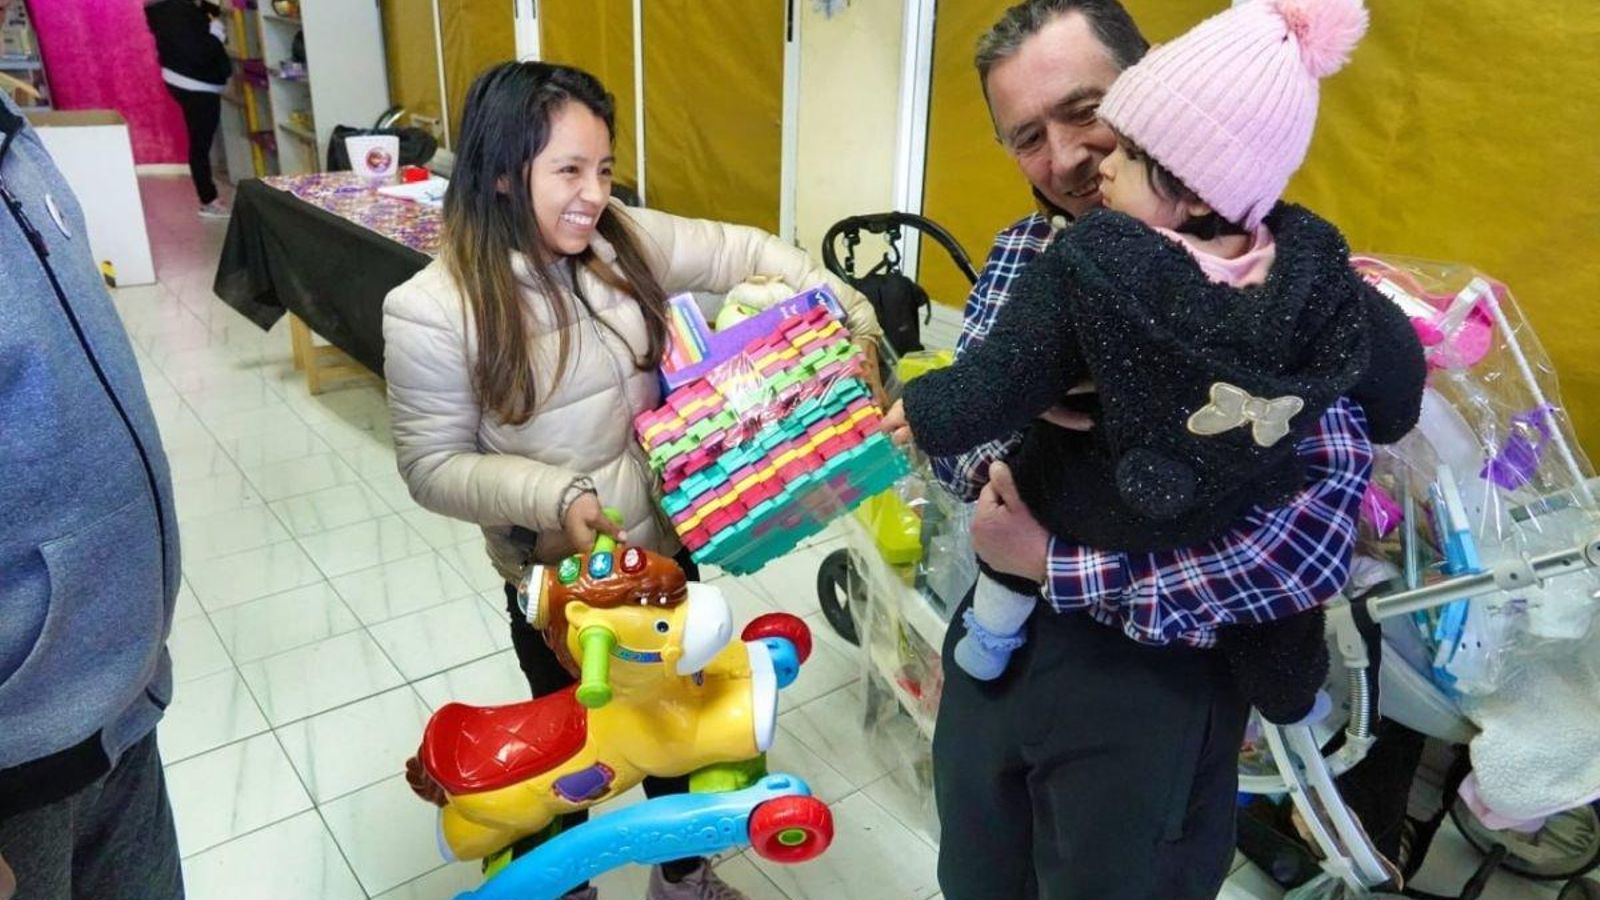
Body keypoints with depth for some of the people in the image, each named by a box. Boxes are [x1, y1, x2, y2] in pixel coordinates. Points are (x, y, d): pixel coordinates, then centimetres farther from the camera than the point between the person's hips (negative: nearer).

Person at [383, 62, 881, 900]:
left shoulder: (624, 239, -8)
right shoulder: (432, 311, -19)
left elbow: (743, 252, 2)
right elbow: (436, 465, -14)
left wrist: (848, 314, -9)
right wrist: (554, 497, -28)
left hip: (666, 547, 5)